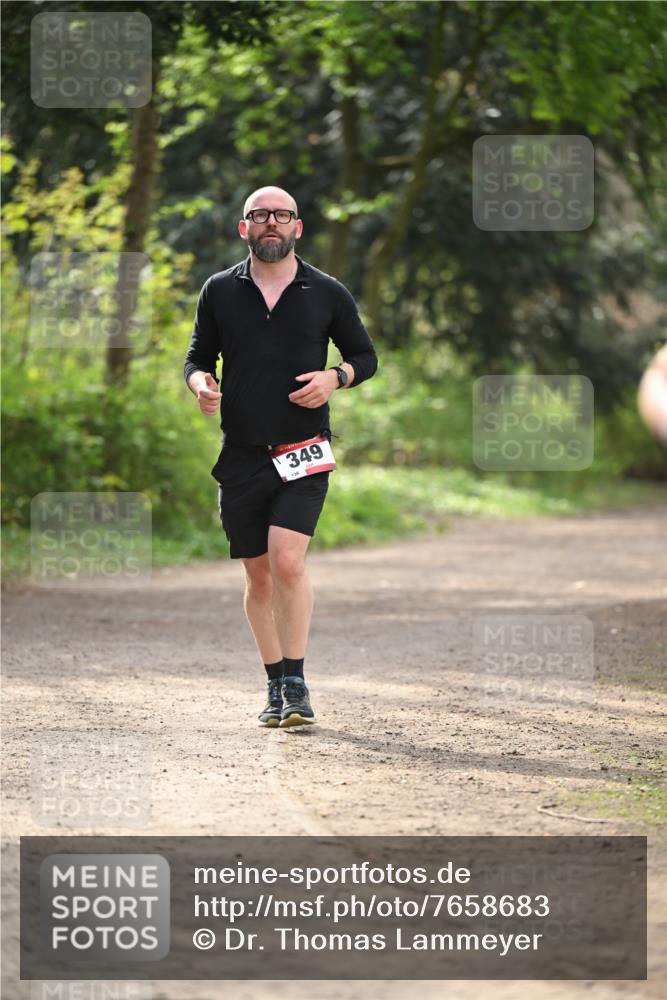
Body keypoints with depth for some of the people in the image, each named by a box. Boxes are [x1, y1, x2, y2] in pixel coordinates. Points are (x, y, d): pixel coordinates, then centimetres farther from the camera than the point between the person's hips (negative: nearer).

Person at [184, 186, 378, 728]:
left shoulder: (327, 293, 3)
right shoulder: (219, 291, 6)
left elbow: (365, 357, 12)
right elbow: (198, 356, 14)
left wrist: (334, 377, -9)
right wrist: (201, 383, -9)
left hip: (304, 454, -2)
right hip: (242, 455, 2)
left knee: (288, 562, -19)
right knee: (258, 576, 7)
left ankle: (297, 683, -9)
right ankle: (277, 688, 19)